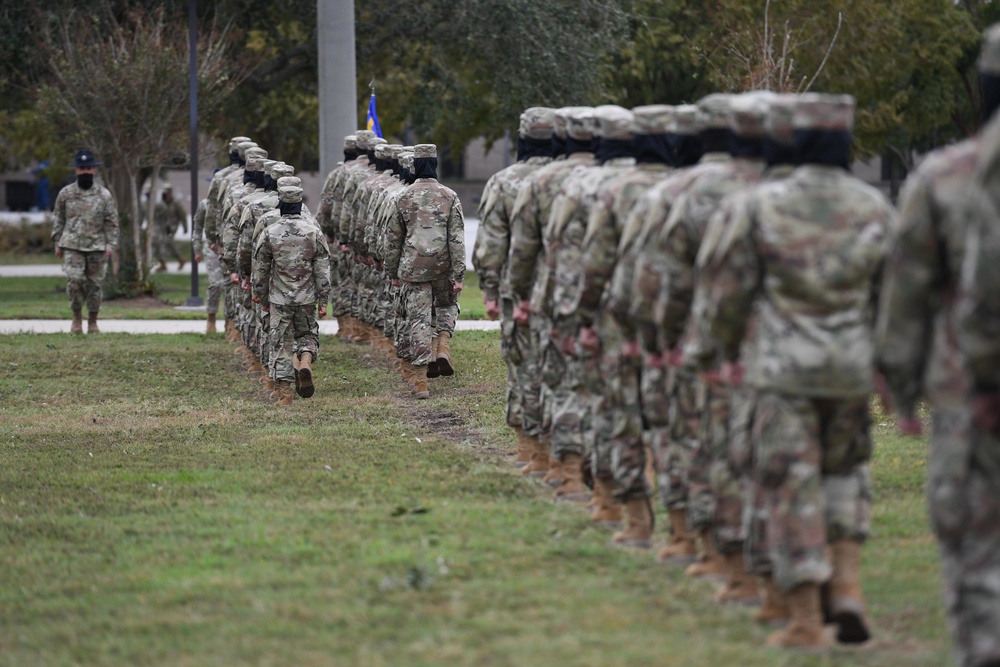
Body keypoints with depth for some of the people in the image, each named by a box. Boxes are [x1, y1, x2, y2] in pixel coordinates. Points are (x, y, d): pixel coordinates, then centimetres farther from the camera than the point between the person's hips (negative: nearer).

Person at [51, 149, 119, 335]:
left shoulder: (104, 195, 3)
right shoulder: (65, 194, 6)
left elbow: (112, 222, 4)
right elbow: (59, 220, 12)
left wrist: (110, 245, -5)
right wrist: (58, 244, 8)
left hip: (97, 246, 0)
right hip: (72, 245, 0)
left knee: (95, 284, 3)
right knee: (74, 279, -15)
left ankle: (93, 321, 16)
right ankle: (77, 317, 3)